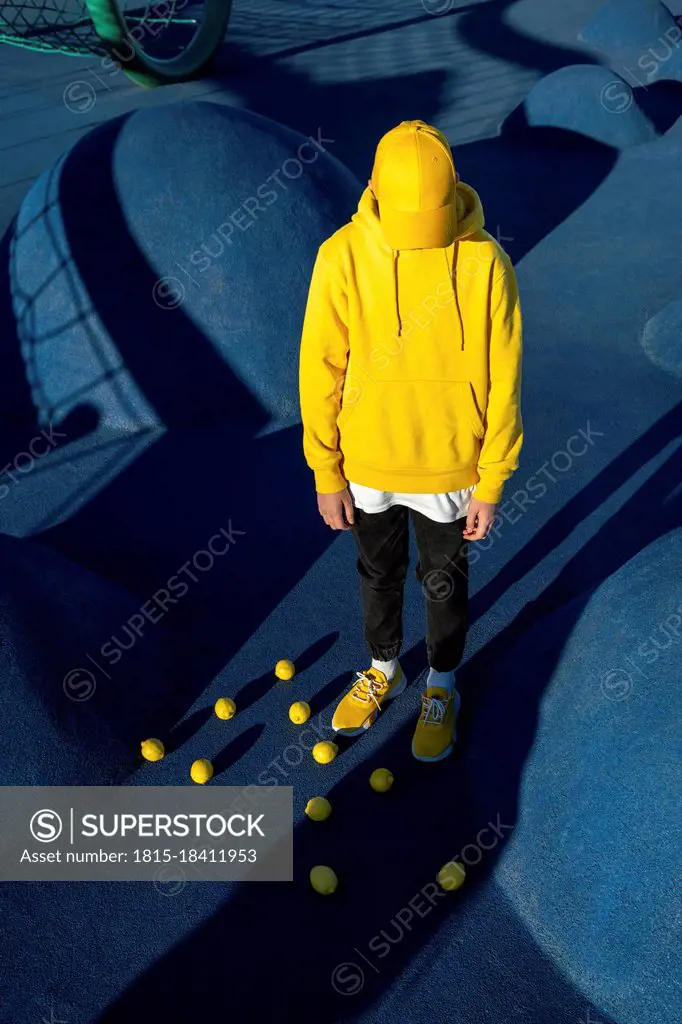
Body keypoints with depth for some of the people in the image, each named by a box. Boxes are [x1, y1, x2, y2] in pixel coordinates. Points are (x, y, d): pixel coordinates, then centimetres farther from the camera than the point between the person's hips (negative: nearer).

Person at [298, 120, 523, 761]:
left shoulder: (484, 261, -16)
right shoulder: (342, 256, -14)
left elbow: (503, 379, -10)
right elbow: (320, 370, -7)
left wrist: (491, 484, -7)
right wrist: (327, 472, -4)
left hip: (450, 468, -1)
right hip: (367, 465, 1)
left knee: (445, 583, 18)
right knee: (379, 576, 22)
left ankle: (441, 687, 45)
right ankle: (382, 670, 50)